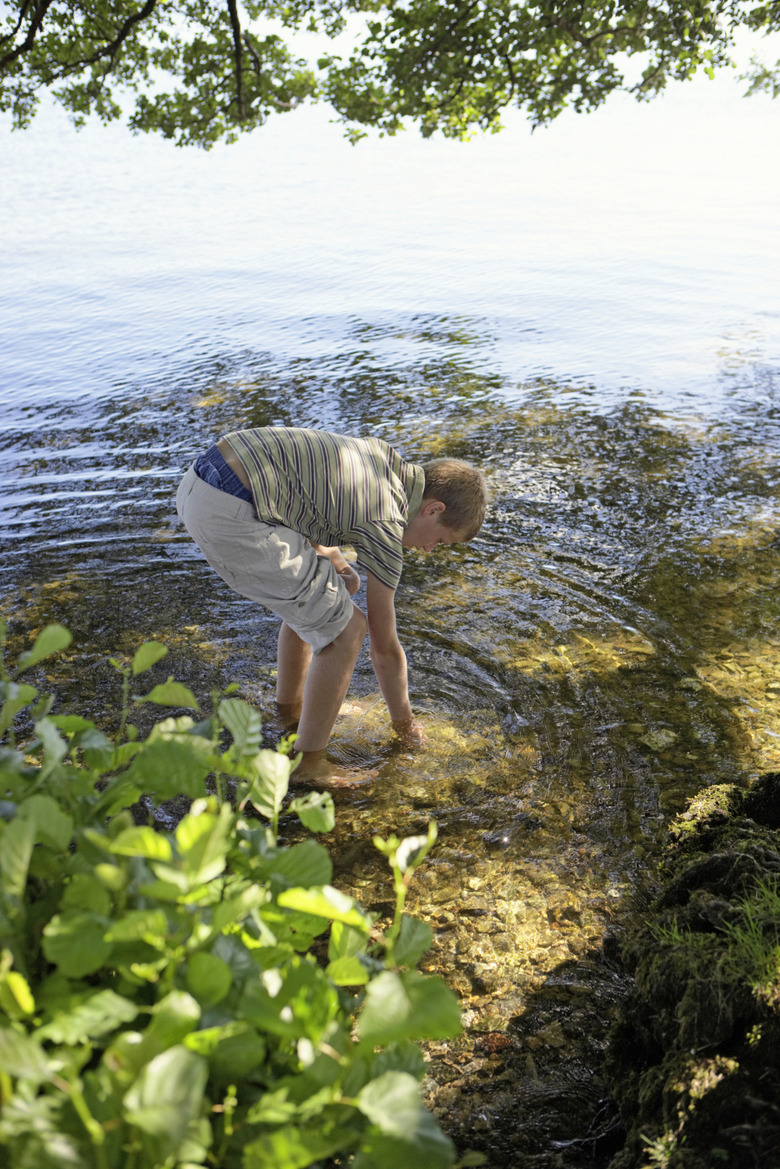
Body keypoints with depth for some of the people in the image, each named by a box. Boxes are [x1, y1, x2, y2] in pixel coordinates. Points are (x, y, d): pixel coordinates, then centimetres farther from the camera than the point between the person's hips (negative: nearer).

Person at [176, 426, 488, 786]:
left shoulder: (381, 452, 18)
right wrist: (404, 722, 22)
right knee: (345, 628, 0)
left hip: (197, 484, 10)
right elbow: (385, 647, 6)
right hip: (231, 519, -10)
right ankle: (309, 763, 12)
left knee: (311, 595, 25)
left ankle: (290, 706, 42)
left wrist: (332, 558, 17)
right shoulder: (384, 527, -4)